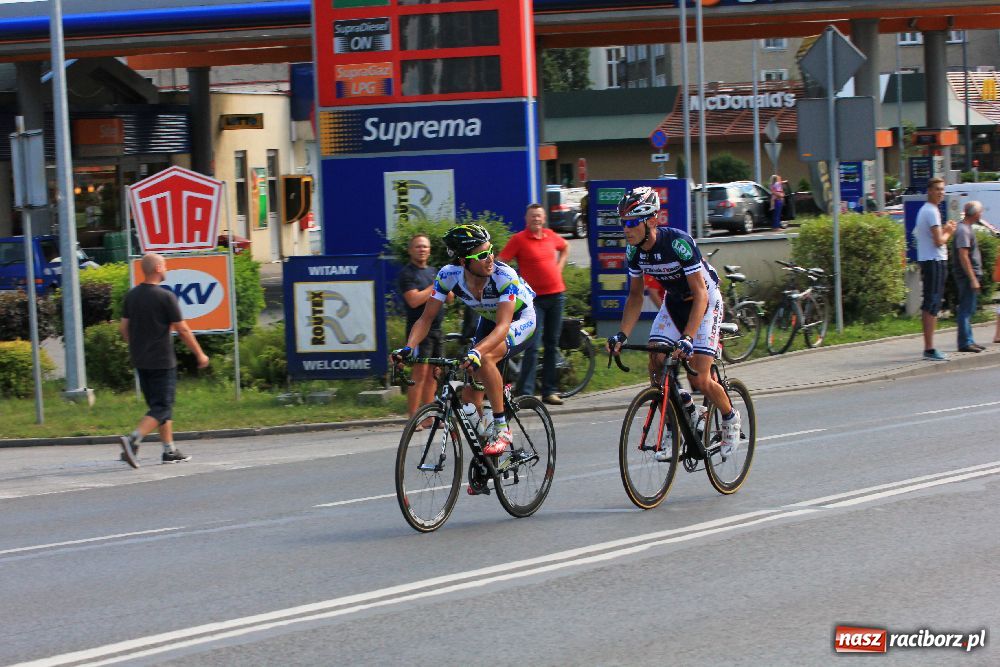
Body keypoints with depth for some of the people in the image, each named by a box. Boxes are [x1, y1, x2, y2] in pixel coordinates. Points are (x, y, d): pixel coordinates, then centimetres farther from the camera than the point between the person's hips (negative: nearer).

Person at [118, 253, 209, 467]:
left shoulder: (131, 295, 5)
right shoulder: (166, 297, -14)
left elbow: (124, 328, 9)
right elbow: (182, 330, -10)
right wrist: (200, 354, 1)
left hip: (140, 361, 7)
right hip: (161, 361, -7)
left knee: (161, 406, 16)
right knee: (161, 408, -5)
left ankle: (169, 450, 18)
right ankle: (133, 440, -23)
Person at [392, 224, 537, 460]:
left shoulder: (504, 276, -36)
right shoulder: (449, 275, -24)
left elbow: (503, 326, -45)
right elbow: (427, 318, -20)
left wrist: (476, 352, -62)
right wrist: (408, 348, -38)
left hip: (521, 320, -5)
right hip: (489, 320, 5)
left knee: (484, 358, -34)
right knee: (469, 391, -3)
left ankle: (502, 430, -23)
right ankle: (481, 439, 21)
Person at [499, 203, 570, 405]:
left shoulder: (551, 236, 8)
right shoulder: (518, 239, -7)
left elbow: (565, 247, 29)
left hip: (556, 295, 5)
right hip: (534, 298, -5)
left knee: (552, 344, 9)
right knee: (532, 346, -12)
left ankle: (550, 391, 16)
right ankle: (525, 392, -11)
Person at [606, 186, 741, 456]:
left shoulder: (678, 242, -31)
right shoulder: (634, 251, -12)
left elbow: (700, 293, -32)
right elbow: (635, 296, 0)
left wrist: (687, 338, -41)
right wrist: (622, 335, -13)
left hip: (705, 301, -6)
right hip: (674, 301, 6)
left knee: (699, 380, -13)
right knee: (656, 366, -12)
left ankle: (730, 417, 14)